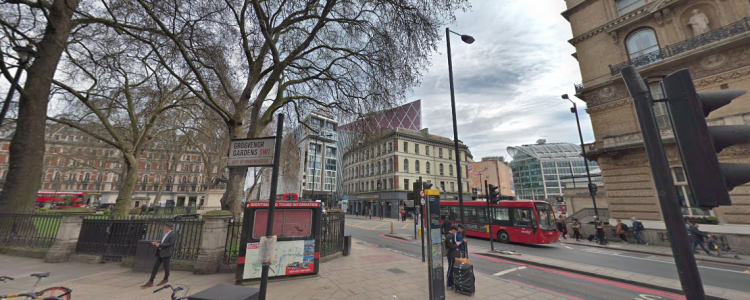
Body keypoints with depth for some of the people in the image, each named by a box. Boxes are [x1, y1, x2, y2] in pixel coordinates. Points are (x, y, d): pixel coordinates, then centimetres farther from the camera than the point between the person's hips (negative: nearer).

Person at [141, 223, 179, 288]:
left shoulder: (173, 234, -12)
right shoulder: (166, 234, 16)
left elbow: (171, 243, -19)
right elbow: (162, 242, 21)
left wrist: (160, 245, -19)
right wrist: (157, 243, 3)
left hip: (166, 253, -8)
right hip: (160, 252, 8)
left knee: (166, 267, 5)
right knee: (155, 267, 6)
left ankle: (165, 280, 22)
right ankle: (150, 282, 11)